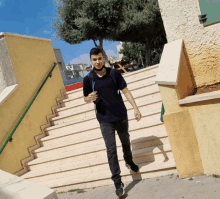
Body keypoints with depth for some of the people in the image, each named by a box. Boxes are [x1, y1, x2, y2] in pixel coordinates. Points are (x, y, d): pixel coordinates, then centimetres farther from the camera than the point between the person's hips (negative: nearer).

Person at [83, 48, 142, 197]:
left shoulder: (114, 73, -7)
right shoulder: (88, 79, -8)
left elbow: (126, 91, -3)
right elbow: (86, 99, 3)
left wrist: (136, 108, -8)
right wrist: (89, 98, -21)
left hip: (121, 116, 2)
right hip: (105, 120, -2)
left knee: (126, 142, 22)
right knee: (111, 150, -4)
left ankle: (129, 162, 51)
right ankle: (118, 182, 5)